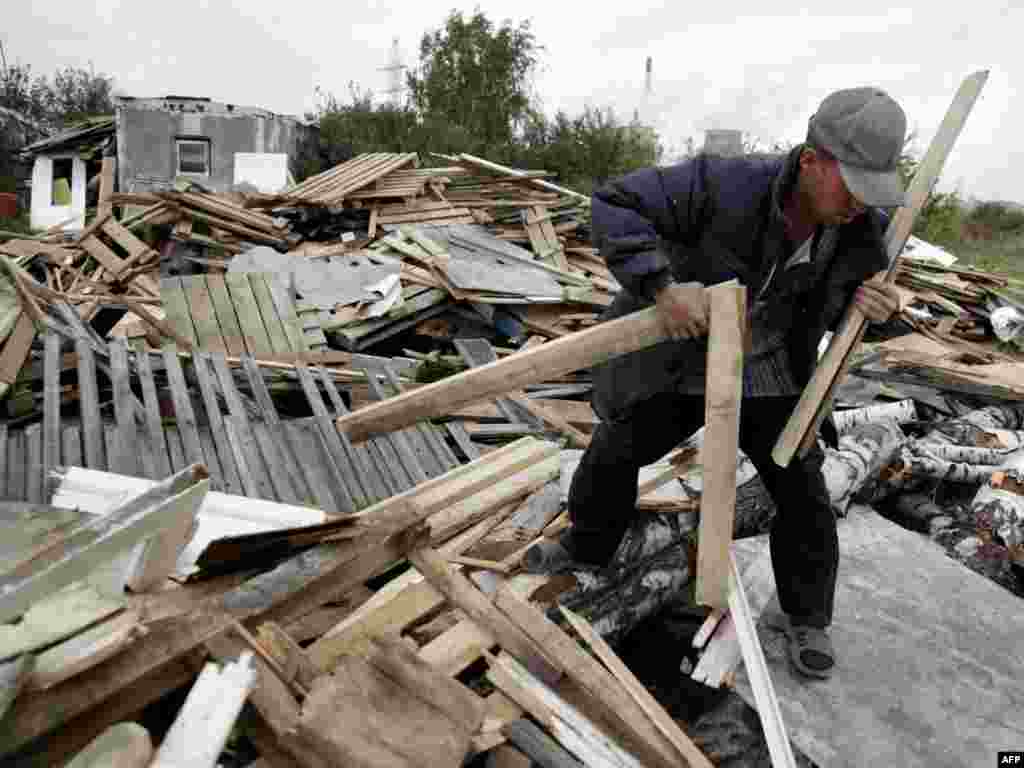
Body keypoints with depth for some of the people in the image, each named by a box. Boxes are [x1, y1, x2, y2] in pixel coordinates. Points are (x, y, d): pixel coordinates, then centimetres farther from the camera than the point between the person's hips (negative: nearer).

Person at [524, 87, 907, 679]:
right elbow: (614, 206, -31)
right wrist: (662, 287, -44)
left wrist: (883, 306, -27)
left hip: (768, 376, 2)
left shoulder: (865, 228, -18)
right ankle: (589, 543, 39)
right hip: (683, 363, -1)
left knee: (803, 494, 0)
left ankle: (806, 616, 25)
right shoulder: (728, 185, -32)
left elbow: (848, 310, -1)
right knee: (614, 454, 9)